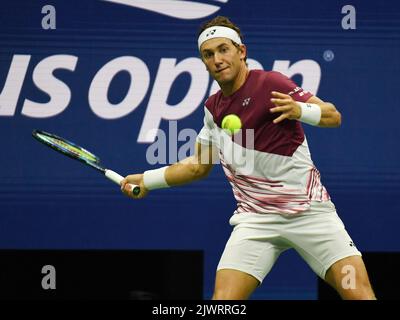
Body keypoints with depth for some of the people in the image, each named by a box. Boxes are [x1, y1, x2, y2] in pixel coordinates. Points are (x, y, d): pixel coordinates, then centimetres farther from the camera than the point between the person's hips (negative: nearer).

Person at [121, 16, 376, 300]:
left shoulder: (270, 84, -7)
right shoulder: (213, 108, 11)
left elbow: (334, 116, -7)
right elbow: (199, 165, 25)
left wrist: (299, 110, -26)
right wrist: (148, 180, 20)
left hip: (309, 210, -4)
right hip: (255, 218, 4)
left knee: (359, 292, -16)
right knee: (224, 301, -13)